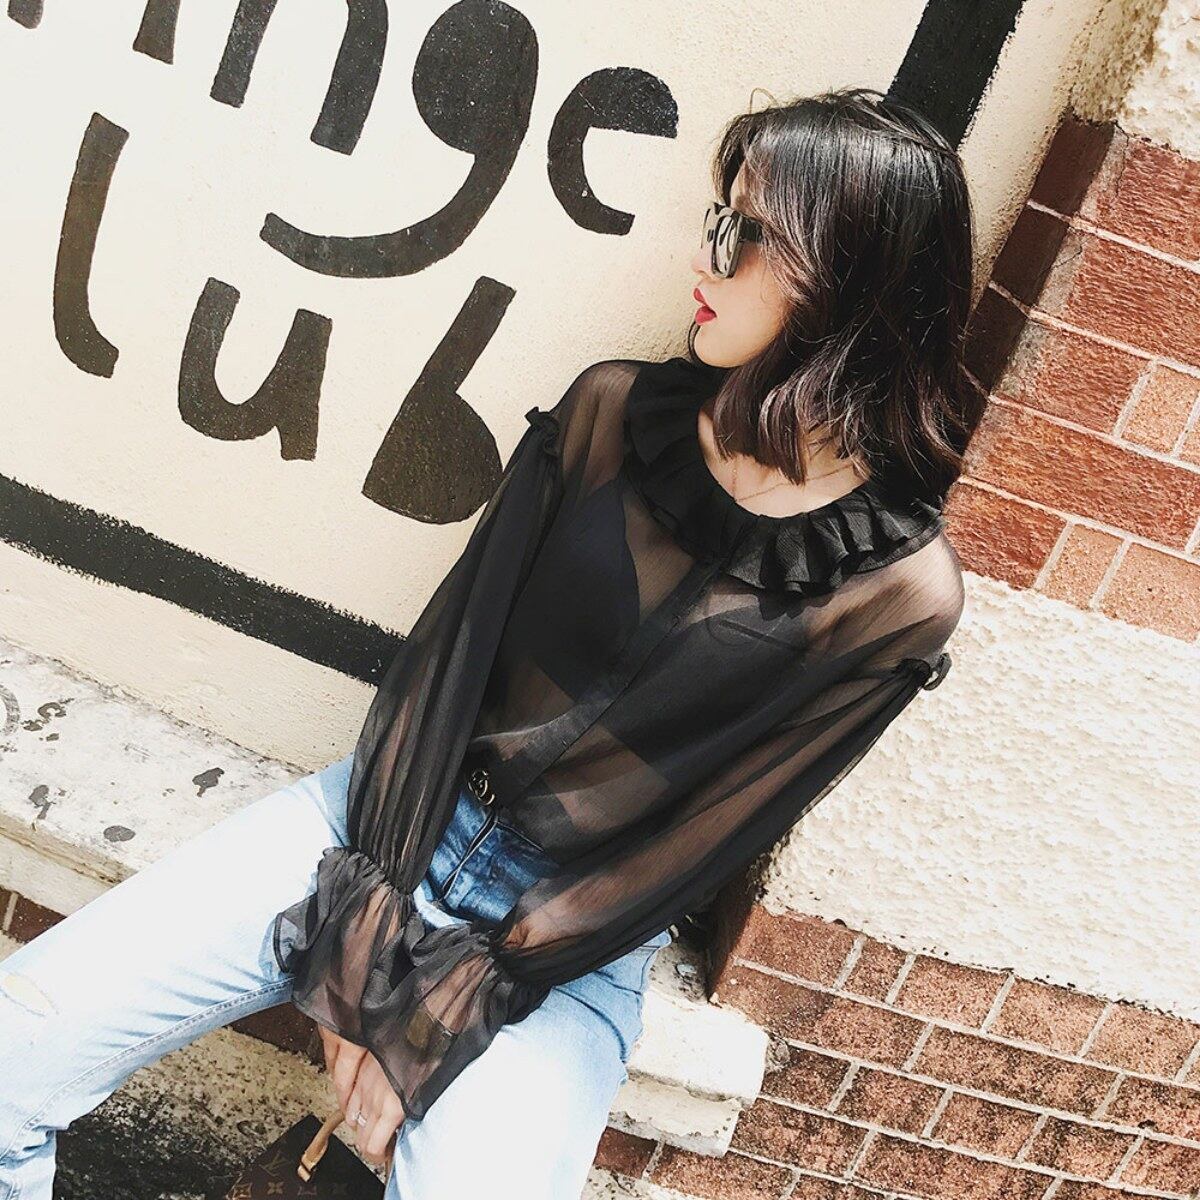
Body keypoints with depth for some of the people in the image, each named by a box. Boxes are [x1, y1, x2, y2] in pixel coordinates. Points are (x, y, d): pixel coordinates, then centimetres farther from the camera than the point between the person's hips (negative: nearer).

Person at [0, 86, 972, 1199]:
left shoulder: (900, 593, -13)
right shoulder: (614, 407, -4)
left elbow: (699, 838, -12)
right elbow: (455, 638, -5)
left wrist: (442, 1012, -11)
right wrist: (373, 926, -10)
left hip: (575, 941, -2)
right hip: (396, 821, 3)